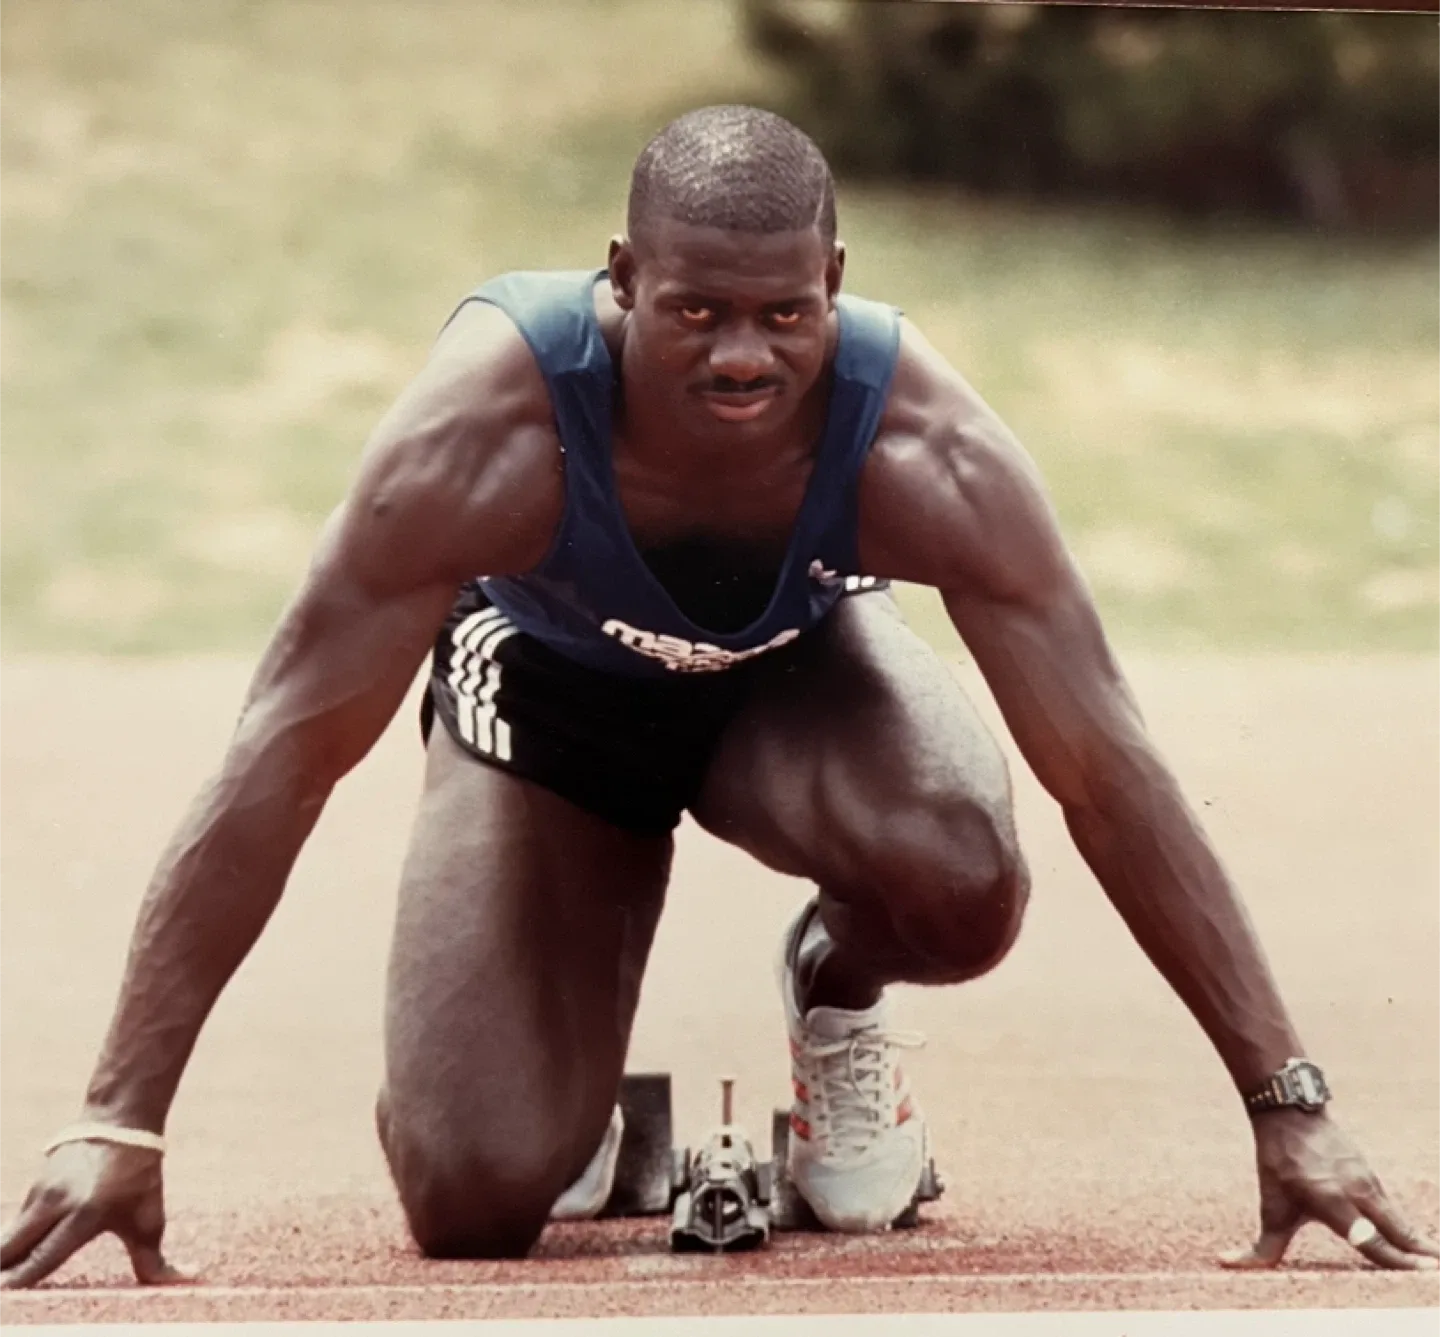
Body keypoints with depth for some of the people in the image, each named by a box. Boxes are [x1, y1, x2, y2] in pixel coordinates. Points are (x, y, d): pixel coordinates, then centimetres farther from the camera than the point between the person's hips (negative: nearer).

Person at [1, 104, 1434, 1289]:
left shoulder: (924, 446, -35)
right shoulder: (487, 429, -39)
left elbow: (1106, 768, -29)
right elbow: (282, 758, -35)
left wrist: (1289, 1107, -32)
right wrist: (118, 1123, -39)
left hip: (800, 670, 1)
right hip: (551, 685, -1)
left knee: (962, 881, -35)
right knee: (474, 1202, -18)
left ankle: (839, 993, 3)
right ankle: (561, 1055, 20)